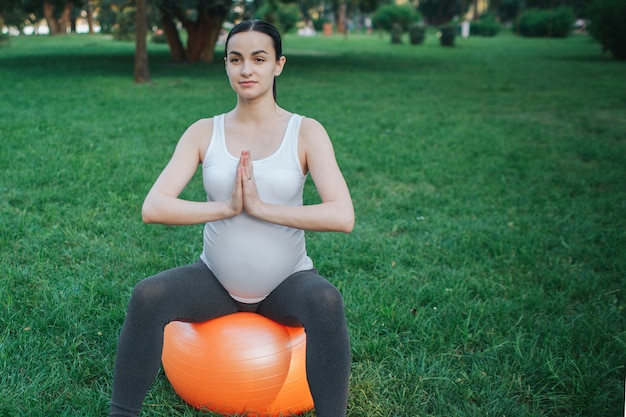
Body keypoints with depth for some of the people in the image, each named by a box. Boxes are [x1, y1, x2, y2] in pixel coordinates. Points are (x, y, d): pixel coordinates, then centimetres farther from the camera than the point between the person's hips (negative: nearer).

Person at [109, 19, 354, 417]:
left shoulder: (306, 132, -7)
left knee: (326, 301, -35)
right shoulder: (204, 132, -2)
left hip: (287, 282, -1)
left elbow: (343, 216, -20)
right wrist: (226, 207, -21)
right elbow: (153, 208, -13)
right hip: (217, 280, 2)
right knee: (148, 295, -26)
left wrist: (260, 207, -22)